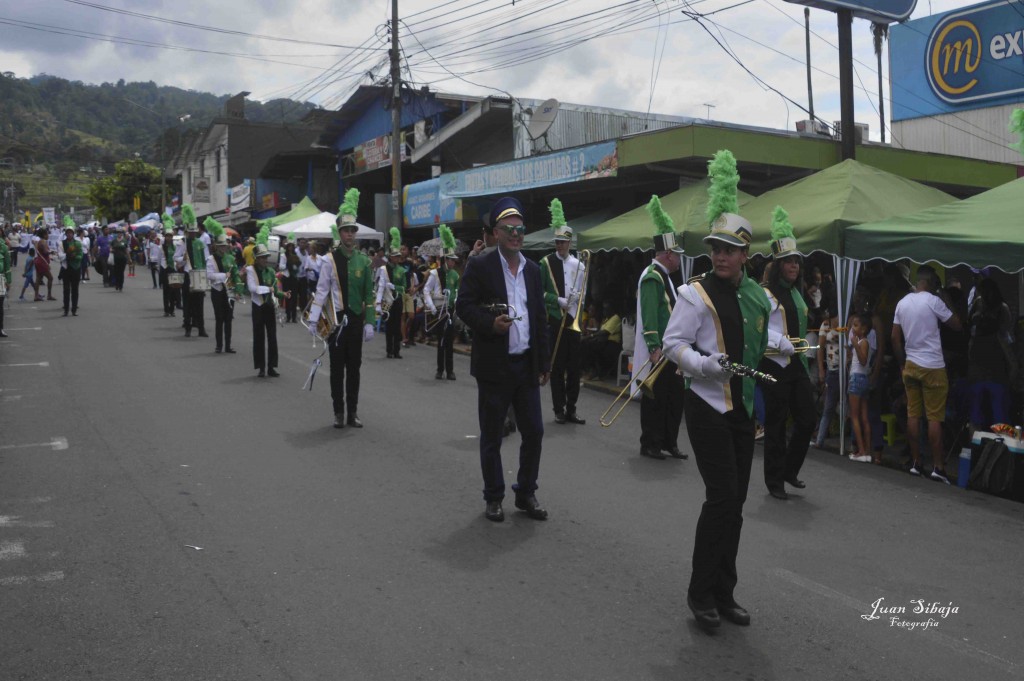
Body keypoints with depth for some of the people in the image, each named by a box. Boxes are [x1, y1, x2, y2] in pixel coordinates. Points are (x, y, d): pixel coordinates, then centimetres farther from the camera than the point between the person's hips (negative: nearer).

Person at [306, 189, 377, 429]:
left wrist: (369, 323, 0)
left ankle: (352, 413, 17)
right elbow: (321, 291, -7)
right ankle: (339, 413, 13)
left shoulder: (364, 261, 5)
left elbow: (369, 294, 5)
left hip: (356, 320, 3)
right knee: (337, 368, 5)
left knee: (354, 367, 9)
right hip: (336, 320, -3)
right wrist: (313, 319, -14)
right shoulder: (330, 260, -5)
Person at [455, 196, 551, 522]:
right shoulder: (479, 266, -4)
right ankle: (493, 497, 21)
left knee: (534, 432, 7)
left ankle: (526, 493, 24)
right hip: (494, 365, -4)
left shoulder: (533, 269, 11)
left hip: (527, 365, 5)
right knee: (491, 436, 6)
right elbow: (464, 306, -7)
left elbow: (540, 318, 13)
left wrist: (544, 363, 12)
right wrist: (491, 324, -24)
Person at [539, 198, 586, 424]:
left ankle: (571, 409, 15)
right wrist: (558, 300, -14)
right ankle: (559, 410, 11)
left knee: (574, 367, 6)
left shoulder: (579, 265, 8)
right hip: (555, 320, -3)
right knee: (557, 367, 2)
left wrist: (577, 296, -7)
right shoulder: (546, 263, -1)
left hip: (574, 320, 3)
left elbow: (583, 292, 14)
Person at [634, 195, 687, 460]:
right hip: (658, 351, -10)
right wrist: (654, 348, -28)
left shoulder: (663, 276, 17)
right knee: (655, 398, -1)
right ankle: (650, 445, 10)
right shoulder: (652, 277, -14)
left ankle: (669, 442, 22)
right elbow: (649, 316, -22)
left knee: (675, 396, 13)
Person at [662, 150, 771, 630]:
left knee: (734, 502, 11)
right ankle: (701, 594, 5)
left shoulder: (758, 296, 10)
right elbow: (673, 344, -11)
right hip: (708, 407, -7)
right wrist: (707, 365, -25)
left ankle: (724, 594, 23)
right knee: (722, 497, -11)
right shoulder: (696, 294, -8)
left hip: (743, 409, 7)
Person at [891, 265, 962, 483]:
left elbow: (895, 338, 8)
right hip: (932, 367, -5)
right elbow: (957, 325, -3)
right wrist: (946, 301, 6)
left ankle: (915, 463, 11)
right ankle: (937, 467, 0)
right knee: (935, 418, -2)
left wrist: (903, 363, 14)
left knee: (913, 415, 7)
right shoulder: (933, 301, -10)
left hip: (911, 365, 6)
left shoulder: (902, 303, 7)